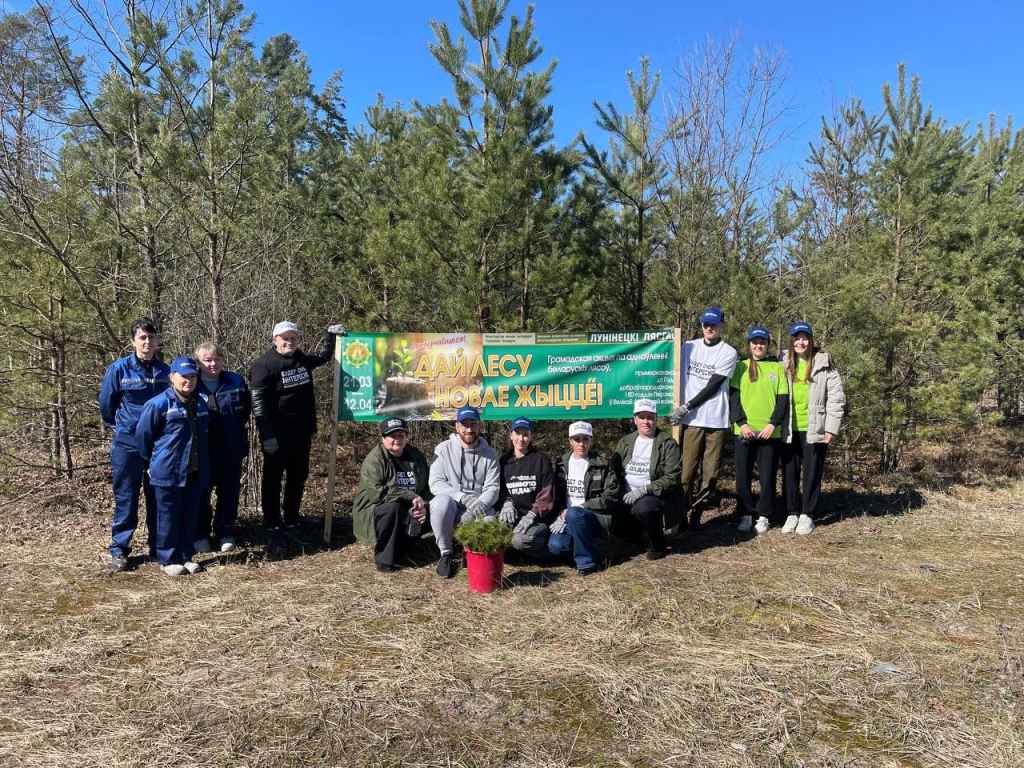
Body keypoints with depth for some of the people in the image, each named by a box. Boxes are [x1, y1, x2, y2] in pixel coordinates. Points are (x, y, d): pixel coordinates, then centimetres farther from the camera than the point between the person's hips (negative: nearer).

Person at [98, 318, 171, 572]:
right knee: (126, 499, 3)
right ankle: (119, 550, 14)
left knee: (158, 499, 10)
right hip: (127, 443, -3)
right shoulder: (119, 369, -6)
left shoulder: (165, 371, 2)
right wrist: (119, 426, 14)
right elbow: (106, 404, 5)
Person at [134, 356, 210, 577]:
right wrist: (154, 459, 4)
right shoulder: (160, 403, -11)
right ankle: (168, 560, 16)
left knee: (190, 516, 12)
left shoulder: (200, 404, 9)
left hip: (195, 474, 6)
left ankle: (187, 556, 24)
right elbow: (142, 434, -6)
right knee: (168, 517, 5)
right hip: (168, 473, -5)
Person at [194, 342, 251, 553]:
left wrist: (238, 429, 8)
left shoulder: (236, 381, -1)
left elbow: (246, 407, 14)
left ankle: (225, 534, 26)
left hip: (231, 450, 2)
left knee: (229, 492, 11)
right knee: (201, 493, 10)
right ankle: (200, 535, 25)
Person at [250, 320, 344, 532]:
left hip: (302, 433, 6)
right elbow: (258, 402, -16)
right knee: (273, 478, 7)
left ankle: (292, 518, 29)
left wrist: (330, 335, 21)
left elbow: (322, 356, 31)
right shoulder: (265, 365, -12)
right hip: (277, 434, -6)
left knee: (299, 476, 15)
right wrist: (267, 435, -22)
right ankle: (271, 522, 19)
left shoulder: (302, 360, 7)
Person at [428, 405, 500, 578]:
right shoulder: (443, 449, 1)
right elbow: (435, 483, -8)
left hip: (478, 507, 1)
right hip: (451, 502, -1)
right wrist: (463, 497, -23)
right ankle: (445, 553, -13)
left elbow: (493, 487, -2)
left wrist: (479, 506, -23)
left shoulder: (489, 453, 6)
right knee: (441, 502, -35)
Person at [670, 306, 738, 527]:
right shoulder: (688, 347, 13)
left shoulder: (728, 353, 2)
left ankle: (696, 515, 11)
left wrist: (686, 407, -12)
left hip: (716, 420, -1)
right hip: (691, 419, 1)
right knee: (687, 470, -4)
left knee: (710, 473, 1)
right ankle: (680, 515, 3)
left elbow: (712, 387, -7)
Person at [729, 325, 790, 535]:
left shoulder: (778, 368, 8)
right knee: (743, 477, 2)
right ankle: (746, 515, 14)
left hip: (769, 432, 0)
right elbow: (733, 397, 1)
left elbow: (783, 399, 3)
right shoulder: (740, 367, 8)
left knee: (767, 477, 3)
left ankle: (763, 516, 15)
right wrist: (741, 423, -11)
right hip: (744, 431, 0)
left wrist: (773, 424, -10)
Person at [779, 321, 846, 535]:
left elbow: (836, 397, -4)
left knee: (812, 473, 6)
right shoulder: (784, 363, 5)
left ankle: (807, 515, 17)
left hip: (814, 429, -2)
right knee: (789, 473, 7)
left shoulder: (823, 364, -2)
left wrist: (831, 429, -8)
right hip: (789, 429, 2)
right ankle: (792, 513, 18)